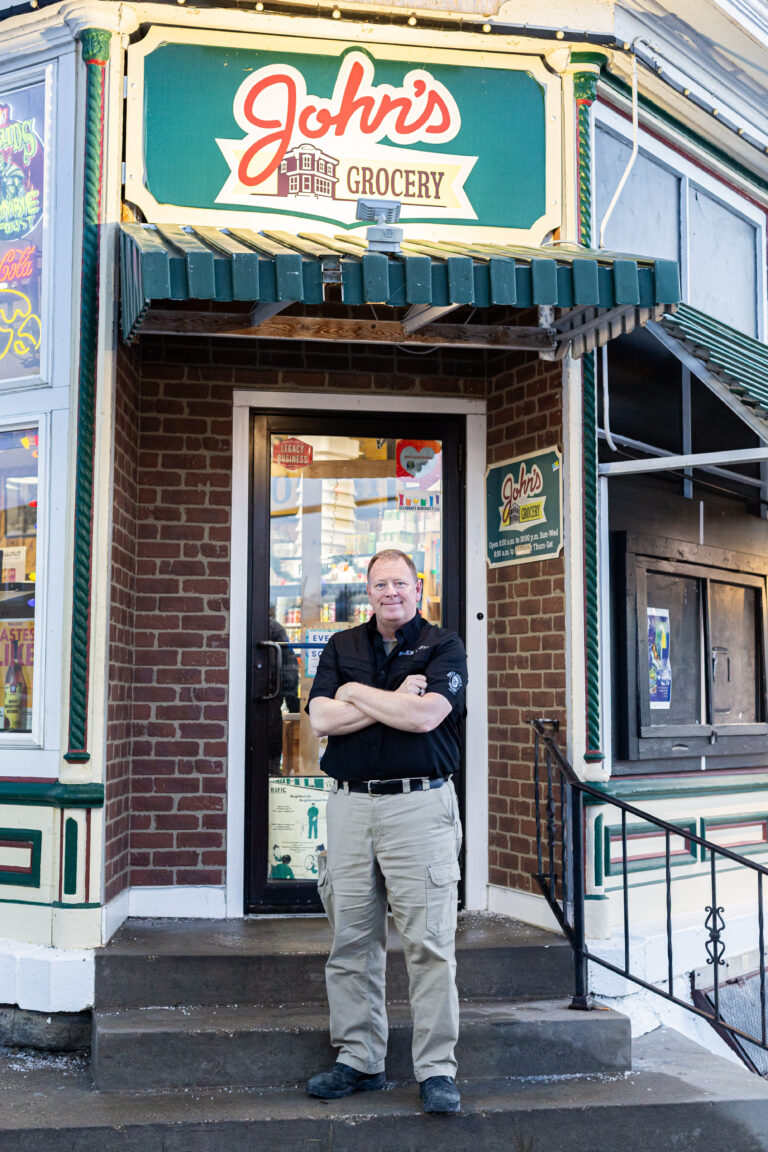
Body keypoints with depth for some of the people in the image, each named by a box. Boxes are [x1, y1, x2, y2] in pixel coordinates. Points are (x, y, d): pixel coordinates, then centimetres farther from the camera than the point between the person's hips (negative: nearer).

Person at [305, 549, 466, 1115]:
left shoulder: (444, 647, 3)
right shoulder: (342, 647, 14)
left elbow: (425, 716, -14)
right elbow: (322, 719, -1)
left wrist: (356, 693, -3)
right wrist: (395, 698, -8)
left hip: (419, 806, -3)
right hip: (350, 806, 4)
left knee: (430, 942, -4)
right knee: (352, 940, 8)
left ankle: (437, 1070, 6)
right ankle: (359, 1060, 20)